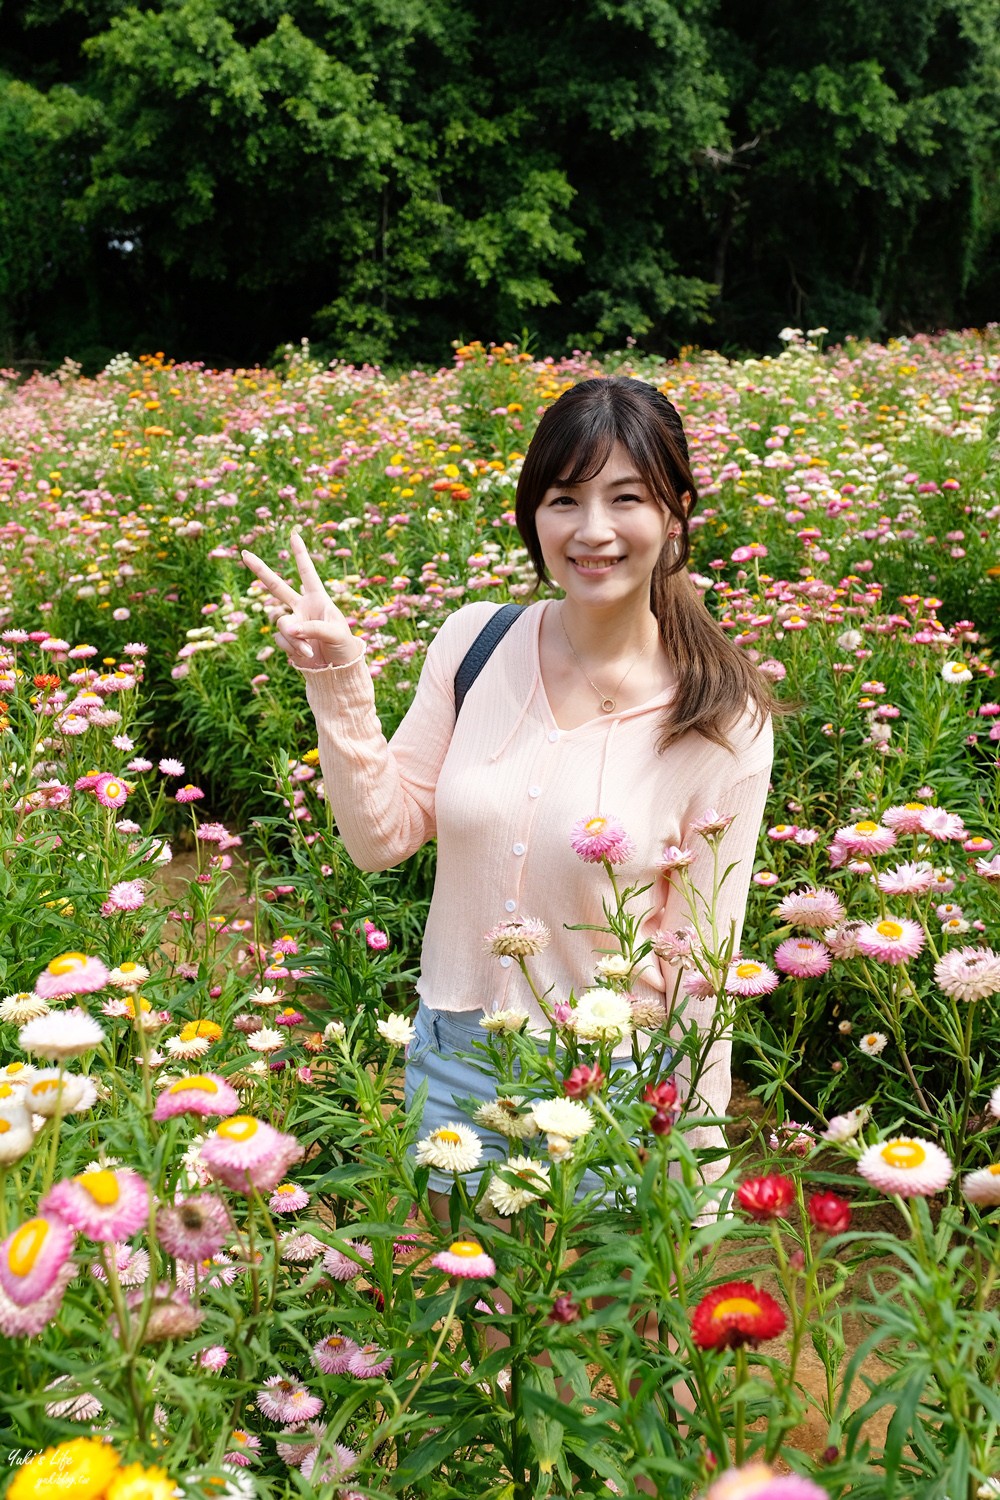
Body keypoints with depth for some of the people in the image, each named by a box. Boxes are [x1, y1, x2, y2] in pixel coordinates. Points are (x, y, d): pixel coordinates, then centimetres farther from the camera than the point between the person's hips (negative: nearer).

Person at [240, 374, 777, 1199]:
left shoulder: (723, 721, -12)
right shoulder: (474, 643, -5)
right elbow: (382, 837, -1)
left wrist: (691, 1159, -6)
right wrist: (340, 682, -12)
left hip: (613, 1087, -3)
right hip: (452, 1063, 3)